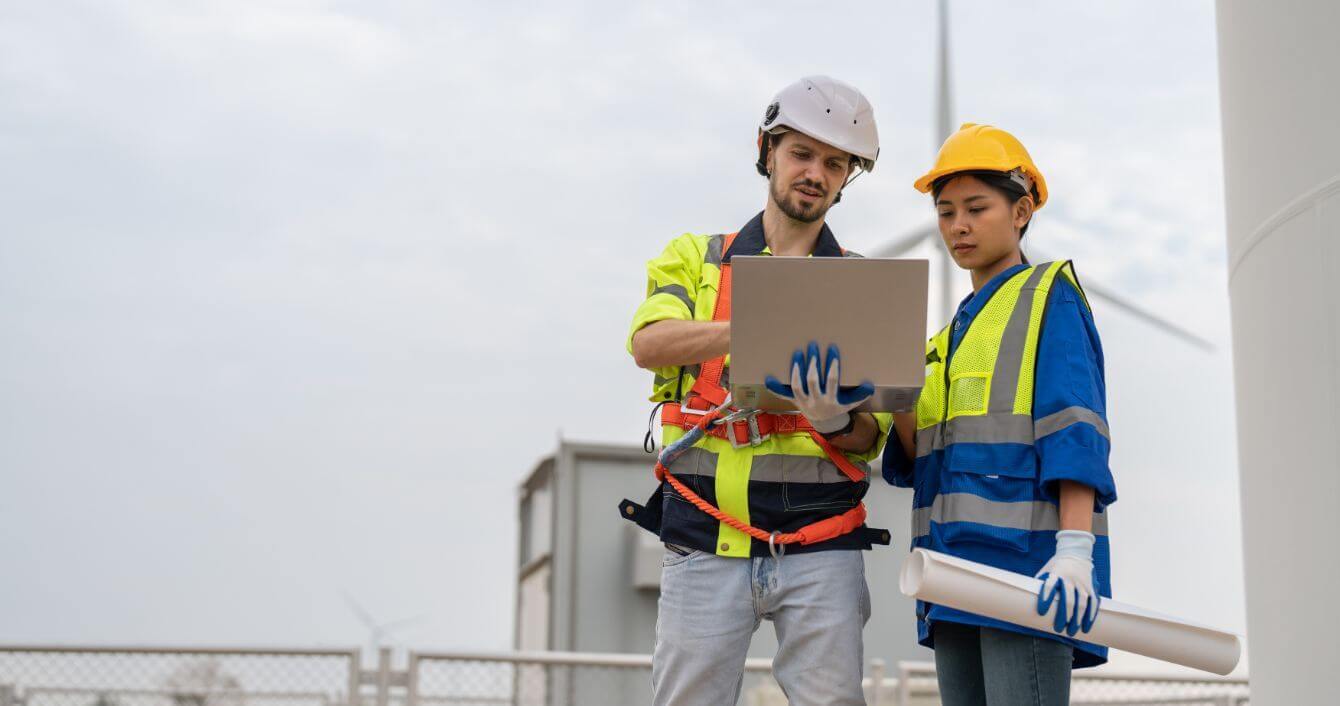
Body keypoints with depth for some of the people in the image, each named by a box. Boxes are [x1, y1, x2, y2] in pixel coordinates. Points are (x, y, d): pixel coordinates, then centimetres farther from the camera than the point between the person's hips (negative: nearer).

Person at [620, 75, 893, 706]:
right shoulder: (696, 259, 13)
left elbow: (871, 437, 5)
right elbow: (648, 344, -9)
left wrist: (835, 421, -19)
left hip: (819, 547, 0)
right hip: (703, 542, 0)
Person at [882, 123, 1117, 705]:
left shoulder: (1051, 296, 3)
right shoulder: (952, 333, 24)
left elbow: (1075, 430, -9)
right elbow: (920, 459, 16)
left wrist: (1075, 547, -21)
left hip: (1026, 558, -7)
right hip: (958, 569, 7)